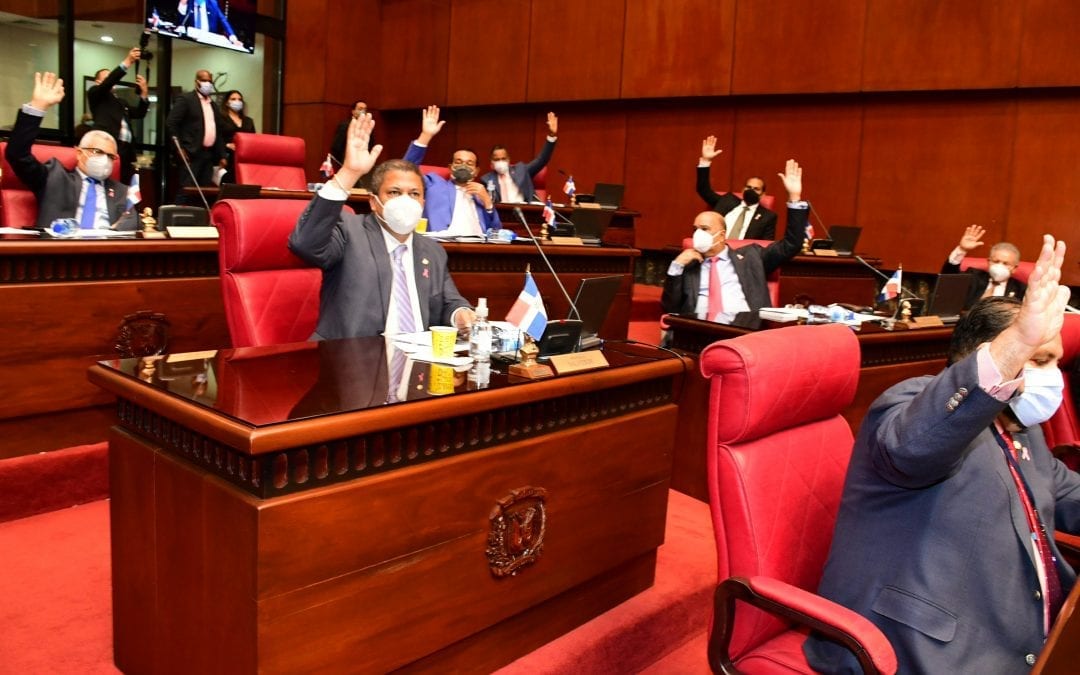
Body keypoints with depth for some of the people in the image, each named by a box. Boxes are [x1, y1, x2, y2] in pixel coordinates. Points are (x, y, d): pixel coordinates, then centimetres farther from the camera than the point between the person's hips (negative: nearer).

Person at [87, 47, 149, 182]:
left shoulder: (121, 101, 31)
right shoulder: (94, 94, 14)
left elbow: (139, 114, 20)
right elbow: (108, 82, -4)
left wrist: (144, 93, 5)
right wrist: (127, 62, -13)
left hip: (126, 150, 6)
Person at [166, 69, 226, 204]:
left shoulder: (213, 105, 18)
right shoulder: (186, 99, -3)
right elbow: (170, 123, -9)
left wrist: (221, 155, 15)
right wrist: (180, 148, -13)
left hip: (209, 155, 6)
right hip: (192, 154, -6)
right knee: (186, 190, -8)